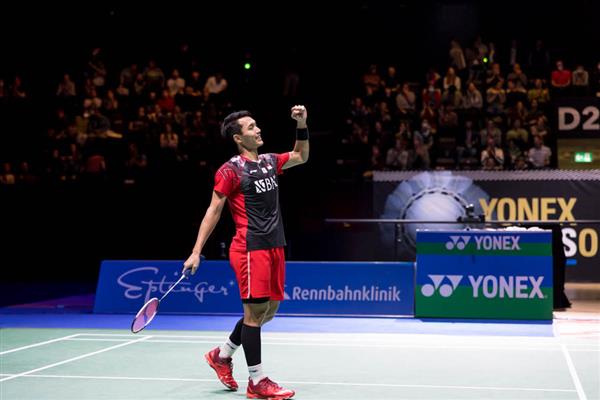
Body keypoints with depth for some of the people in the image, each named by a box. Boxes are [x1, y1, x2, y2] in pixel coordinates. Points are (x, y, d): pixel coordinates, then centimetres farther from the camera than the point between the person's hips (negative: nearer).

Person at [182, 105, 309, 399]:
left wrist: (301, 126, 17)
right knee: (255, 311, -5)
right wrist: (196, 251, -8)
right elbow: (214, 211, -5)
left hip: (275, 247, 8)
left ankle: (222, 355, 29)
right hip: (250, 249, -8)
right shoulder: (230, 170, -7)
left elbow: (301, 157, 31)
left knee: (269, 310, 12)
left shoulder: (270, 161, 13)